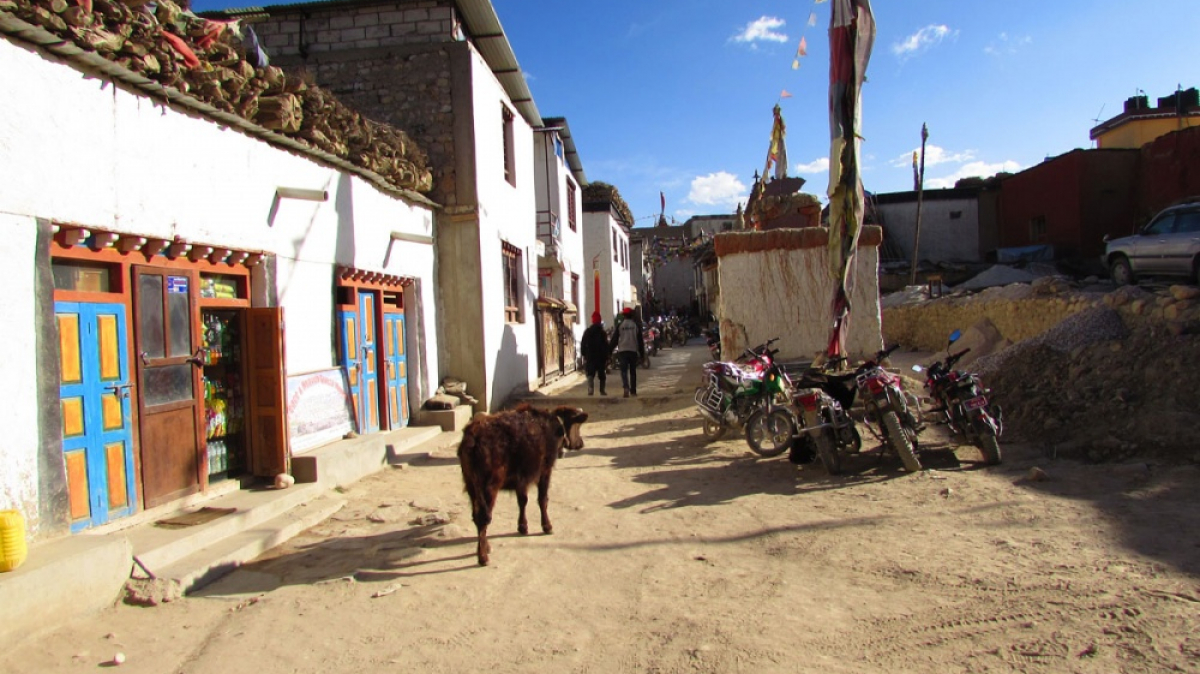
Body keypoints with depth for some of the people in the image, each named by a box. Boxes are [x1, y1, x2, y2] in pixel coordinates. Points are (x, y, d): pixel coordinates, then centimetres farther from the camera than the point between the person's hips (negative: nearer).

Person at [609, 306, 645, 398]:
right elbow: (640, 340, 5)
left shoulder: (620, 325, 0)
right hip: (633, 350, 1)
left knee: (624, 370, -2)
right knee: (633, 371, 11)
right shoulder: (636, 325, 4)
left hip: (622, 350, -1)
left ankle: (626, 387, -26)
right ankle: (633, 391, 13)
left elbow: (614, 339, 1)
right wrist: (642, 353, 10)